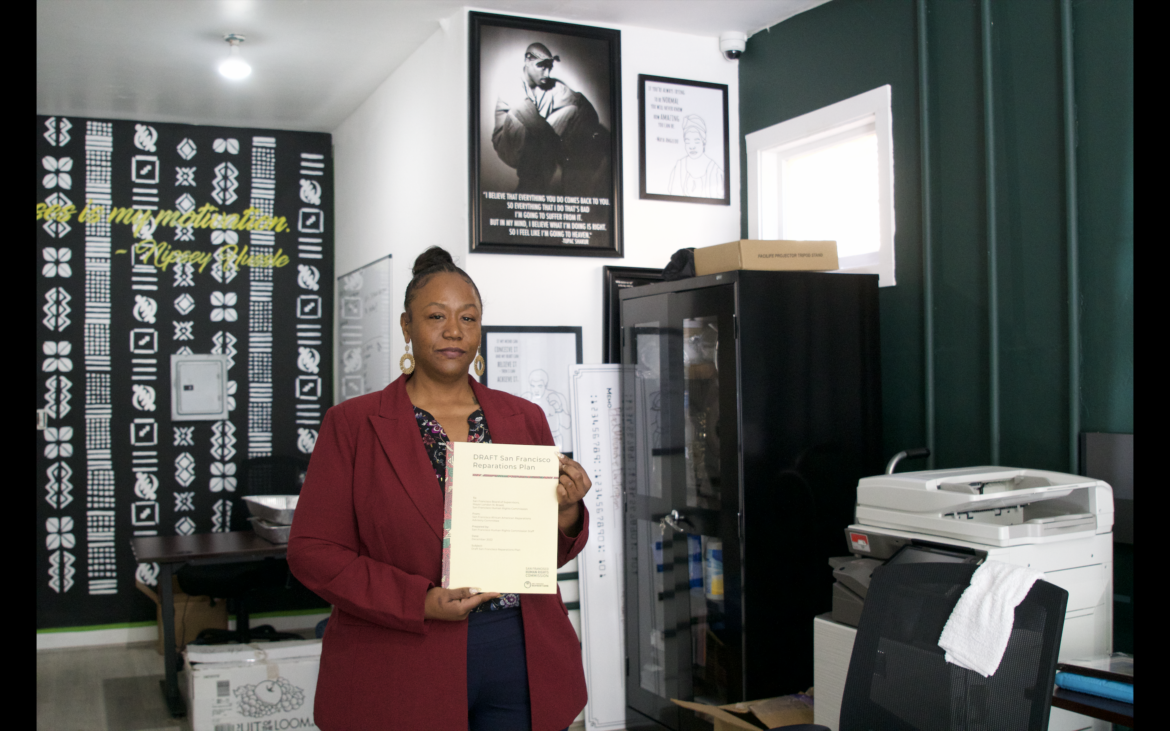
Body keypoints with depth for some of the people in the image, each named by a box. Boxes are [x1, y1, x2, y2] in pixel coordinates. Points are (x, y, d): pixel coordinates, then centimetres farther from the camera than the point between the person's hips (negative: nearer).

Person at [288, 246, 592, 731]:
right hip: (404, 677, -3)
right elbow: (312, 550, -6)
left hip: (522, 661, 3)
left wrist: (565, 513, -10)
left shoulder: (525, 419, 9)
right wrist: (420, 603, -16)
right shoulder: (352, 424, -1)